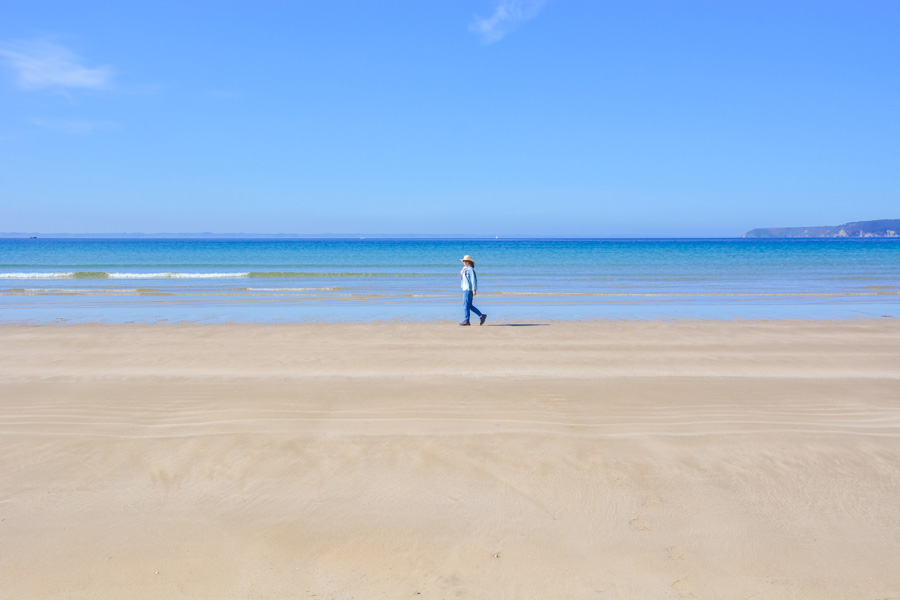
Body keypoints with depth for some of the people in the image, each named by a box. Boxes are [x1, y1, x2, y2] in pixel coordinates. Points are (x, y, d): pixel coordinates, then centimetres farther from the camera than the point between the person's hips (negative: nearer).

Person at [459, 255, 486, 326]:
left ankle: (466, 321, -3)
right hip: (465, 289, 10)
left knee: (466, 304, -7)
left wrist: (474, 290, -20)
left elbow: (474, 280, -16)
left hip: (469, 289, -10)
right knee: (469, 306, 10)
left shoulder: (470, 269, -11)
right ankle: (481, 315, 12)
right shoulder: (465, 269, 17)